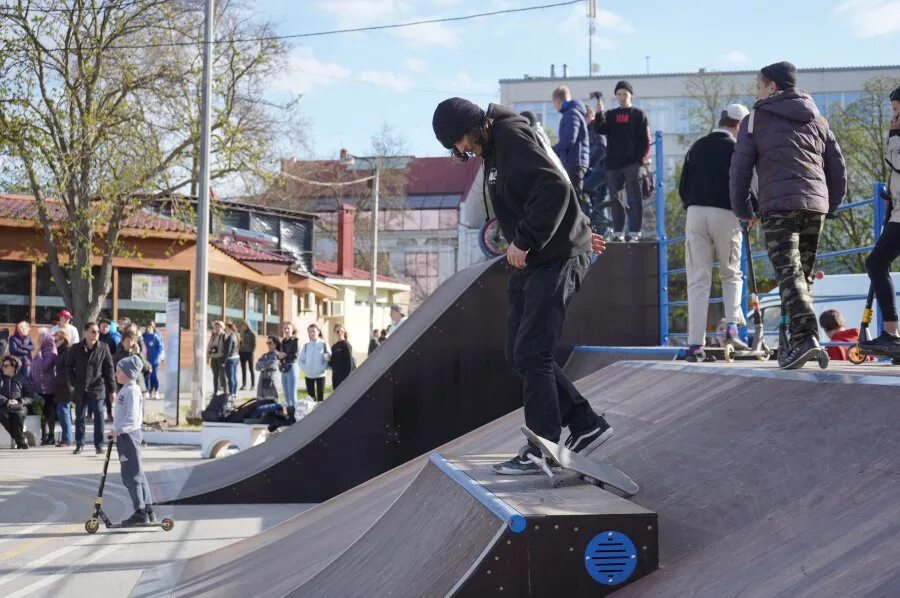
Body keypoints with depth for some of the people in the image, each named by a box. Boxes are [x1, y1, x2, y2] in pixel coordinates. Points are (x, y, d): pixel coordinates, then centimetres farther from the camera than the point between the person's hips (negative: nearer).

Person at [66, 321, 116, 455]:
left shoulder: (103, 348, -3)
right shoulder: (75, 348, 1)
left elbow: (109, 370, -1)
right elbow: (69, 367, 12)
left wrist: (112, 390, -2)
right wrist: (73, 382, 1)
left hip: (97, 388, -2)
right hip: (80, 390, 2)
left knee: (98, 415, -6)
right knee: (79, 417, 10)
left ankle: (99, 445, 1)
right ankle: (79, 444, 22)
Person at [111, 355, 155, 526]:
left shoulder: (132, 391, -18)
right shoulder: (125, 389, 14)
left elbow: (132, 417, -26)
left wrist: (118, 430, -20)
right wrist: (117, 431, 15)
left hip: (129, 435, -10)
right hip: (124, 436, 10)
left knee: (131, 475, -6)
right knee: (137, 474, 13)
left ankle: (140, 512, -2)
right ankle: (147, 510, 19)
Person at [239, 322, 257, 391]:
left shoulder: (251, 334, -5)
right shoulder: (242, 334, 12)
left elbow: (254, 344, -8)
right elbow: (240, 343, 15)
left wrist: (252, 351, -16)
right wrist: (239, 351, 6)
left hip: (249, 353, -6)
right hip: (242, 353, 6)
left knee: (251, 369, 0)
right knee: (243, 369, 7)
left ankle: (253, 385, 2)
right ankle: (244, 385, 9)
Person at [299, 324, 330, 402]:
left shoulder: (323, 344, -2)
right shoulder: (306, 346, 7)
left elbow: (329, 359, -7)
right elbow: (301, 360, 7)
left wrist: (321, 369, -18)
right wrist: (305, 369, -10)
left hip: (320, 375, -3)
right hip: (308, 376, 3)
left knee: (320, 397, 0)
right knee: (311, 397, 8)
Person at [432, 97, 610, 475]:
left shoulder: (512, 137, -13)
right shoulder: (495, 148, 17)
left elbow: (554, 188, -26)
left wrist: (523, 241, -22)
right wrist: (579, 229, 25)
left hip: (556, 259, -10)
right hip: (531, 262, 10)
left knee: (531, 354, -10)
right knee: (518, 354, 8)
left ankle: (543, 450, -3)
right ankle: (586, 425, 15)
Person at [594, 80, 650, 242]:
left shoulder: (638, 115, 6)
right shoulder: (610, 115, 15)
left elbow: (645, 139, 0)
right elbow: (599, 130, -2)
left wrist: (641, 159, -10)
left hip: (632, 164, -4)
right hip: (613, 164, 4)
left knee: (634, 199, -5)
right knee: (615, 200, 4)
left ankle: (634, 233, -5)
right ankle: (618, 233, 8)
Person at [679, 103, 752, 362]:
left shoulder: (697, 147, 12)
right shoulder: (737, 149, -1)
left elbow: (683, 187, 13)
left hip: (696, 213, 3)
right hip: (726, 215, -2)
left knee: (698, 281, 2)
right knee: (731, 275, 16)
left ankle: (695, 343, -3)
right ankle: (732, 326, -3)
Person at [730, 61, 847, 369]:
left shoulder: (756, 120, 7)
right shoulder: (817, 120, 21)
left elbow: (740, 169, 3)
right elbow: (838, 168, 17)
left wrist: (743, 210, 13)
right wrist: (830, 205, 26)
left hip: (779, 205, -5)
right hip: (816, 204, 5)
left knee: (789, 273, -11)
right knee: (804, 274, 12)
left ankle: (805, 337, -27)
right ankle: (798, 342, 14)